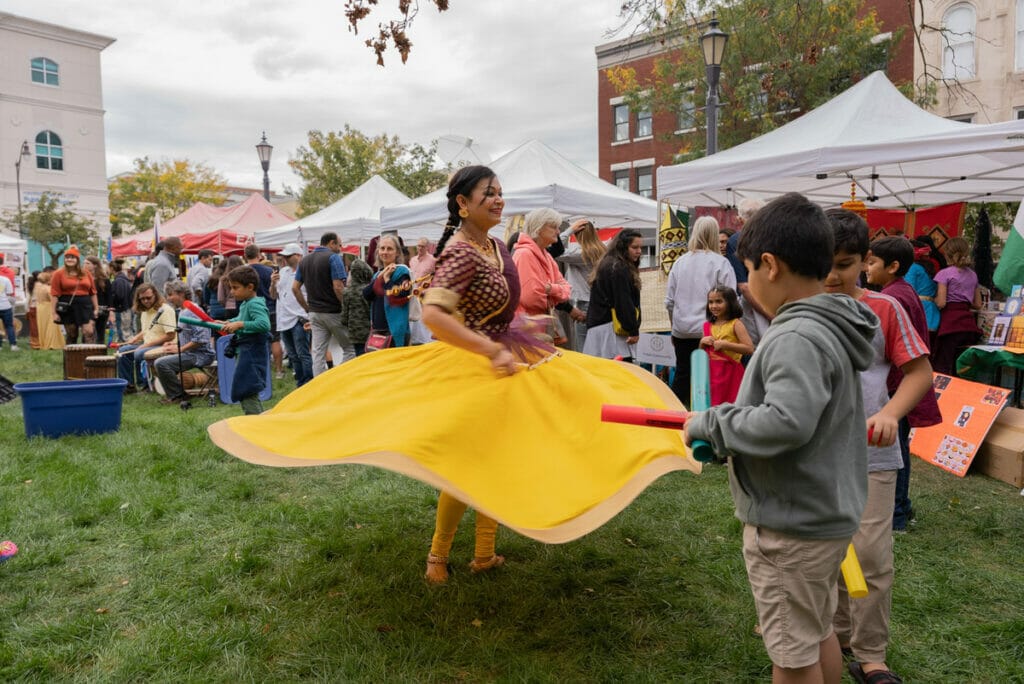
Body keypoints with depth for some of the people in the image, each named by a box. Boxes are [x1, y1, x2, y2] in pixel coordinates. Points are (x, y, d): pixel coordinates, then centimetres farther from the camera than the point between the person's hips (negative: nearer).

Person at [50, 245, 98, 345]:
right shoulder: (59, 274, 1)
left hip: (85, 305, 2)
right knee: (71, 335, 6)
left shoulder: (86, 273, 10)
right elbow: (55, 294, -3)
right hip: (67, 307, -2)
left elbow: (93, 292, 12)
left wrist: (96, 308, 8)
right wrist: (54, 312, -8)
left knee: (89, 332, -10)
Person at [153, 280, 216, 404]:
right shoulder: (182, 311, 16)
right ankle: (175, 392, 23)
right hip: (190, 352, 11)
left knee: (161, 363, -21)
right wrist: (174, 343, 10)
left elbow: (200, 339, -25)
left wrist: (179, 349, -18)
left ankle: (176, 395, -7)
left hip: (200, 355, -11)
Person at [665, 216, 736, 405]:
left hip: (682, 330, 4)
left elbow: (669, 301, 8)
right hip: (709, 330, -4)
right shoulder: (720, 263, -9)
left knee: (682, 375, 13)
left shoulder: (680, 262, 3)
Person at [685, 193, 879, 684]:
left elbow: (785, 422, -35)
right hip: (824, 515, 10)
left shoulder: (796, 338, -24)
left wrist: (710, 424, -21)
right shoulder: (832, 328, 7)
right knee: (819, 633, 25)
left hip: (791, 528, -10)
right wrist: (725, 424, 9)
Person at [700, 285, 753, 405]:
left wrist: (725, 344, -20)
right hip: (711, 372, 5)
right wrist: (702, 342, -2)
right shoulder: (708, 325, 8)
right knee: (712, 405, 6)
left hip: (730, 373, -5)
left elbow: (749, 349, -17)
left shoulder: (735, 324, -7)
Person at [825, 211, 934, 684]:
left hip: (871, 454, -2)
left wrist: (890, 414, -17)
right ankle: (837, 638, 34)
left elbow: (919, 372, -2)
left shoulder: (884, 309, -5)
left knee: (871, 557, -2)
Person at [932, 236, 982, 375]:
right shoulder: (973, 275, 14)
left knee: (942, 368, -5)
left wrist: (933, 299, 7)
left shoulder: (945, 273, -5)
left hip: (950, 323, -6)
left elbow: (941, 303, -12)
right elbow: (978, 304, 17)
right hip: (968, 322, 6)